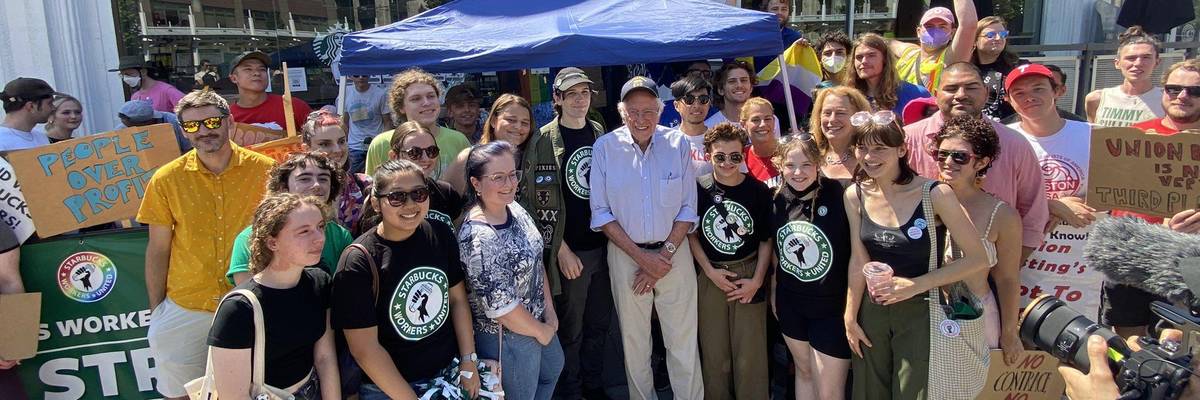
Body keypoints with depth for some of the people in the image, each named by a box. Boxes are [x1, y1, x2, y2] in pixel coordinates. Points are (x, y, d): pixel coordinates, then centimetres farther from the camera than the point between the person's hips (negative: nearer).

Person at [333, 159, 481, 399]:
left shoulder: (441, 236, -6)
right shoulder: (357, 264, -20)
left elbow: (458, 299, 3)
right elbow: (365, 349, -18)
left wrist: (469, 362, -2)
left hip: (450, 372, 5)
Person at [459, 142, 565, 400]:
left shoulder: (515, 209, -6)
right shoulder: (477, 237, -31)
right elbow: (500, 306, -27)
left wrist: (550, 313, 4)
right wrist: (540, 330, -13)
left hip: (538, 320, 8)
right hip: (508, 337, -8)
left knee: (553, 369, 30)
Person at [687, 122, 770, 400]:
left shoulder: (758, 191, -3)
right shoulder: (699, 189, -3)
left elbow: (766, 240, 2)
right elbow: (691, 234, 3)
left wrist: (757, 280, -5)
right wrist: (710, 272, -6)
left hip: (749, 275, 0)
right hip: (710, 277, 1)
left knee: (750, 354, 1)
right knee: (714, 353, 7)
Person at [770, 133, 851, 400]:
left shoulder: (839, 195, -19)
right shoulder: (777, 200, -4)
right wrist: (773, 291, 15)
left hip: (833, 307, -4)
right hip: (791, 303, 5)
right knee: (804, 372, 22)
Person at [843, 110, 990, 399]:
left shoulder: (934, 194, -17)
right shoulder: (855, 196, -3)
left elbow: (978, 261, -14)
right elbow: (859, 262, 3)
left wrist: (916, 285, -20)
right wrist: (850, 316, 3)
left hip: (920, 313, -4)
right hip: (872, 312, 4)